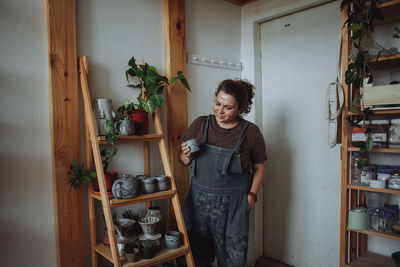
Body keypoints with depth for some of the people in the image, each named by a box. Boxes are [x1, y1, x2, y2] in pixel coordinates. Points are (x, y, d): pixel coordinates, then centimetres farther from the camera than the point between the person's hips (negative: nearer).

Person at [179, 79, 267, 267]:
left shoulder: (250, 132, -4)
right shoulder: (200, 124, 0)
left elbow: (259, 167, 6)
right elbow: (184, 161, 8)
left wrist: (252, 194, -5)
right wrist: (186, 155, -13)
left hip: (233, 204, -2)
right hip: (199, 200, 2)